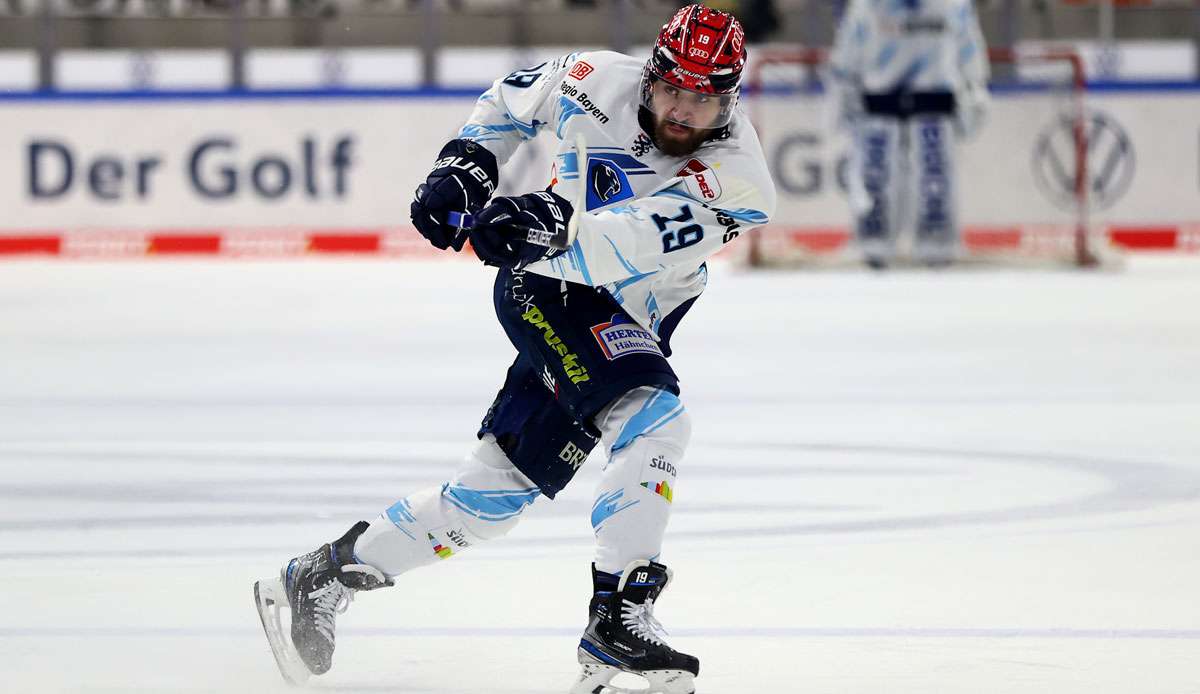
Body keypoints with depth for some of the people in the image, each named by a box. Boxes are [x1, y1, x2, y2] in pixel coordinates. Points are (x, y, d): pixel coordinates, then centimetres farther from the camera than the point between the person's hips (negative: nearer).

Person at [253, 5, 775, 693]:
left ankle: (322, 578, 19)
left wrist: (556, 220, -49)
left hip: (625, 331, 3)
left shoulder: (737, 179, -18)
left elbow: (637, 244, -34)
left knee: (493, 494, 3)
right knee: (655, 419, -28)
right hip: (547, 286, -3)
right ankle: (618, 619, -29)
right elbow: (512, 100, 11)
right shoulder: (600, 82, -11)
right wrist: (464, 164, -2)